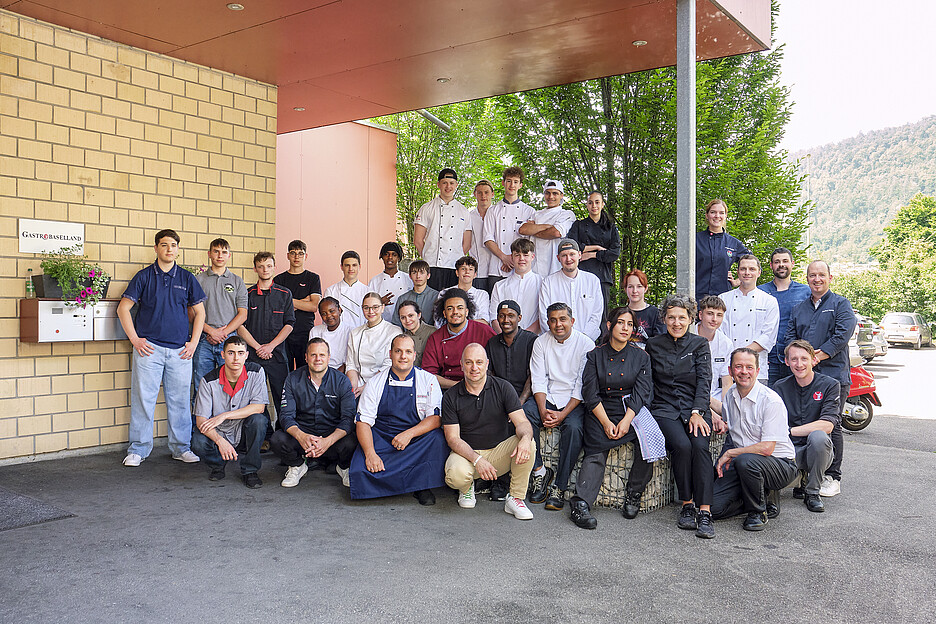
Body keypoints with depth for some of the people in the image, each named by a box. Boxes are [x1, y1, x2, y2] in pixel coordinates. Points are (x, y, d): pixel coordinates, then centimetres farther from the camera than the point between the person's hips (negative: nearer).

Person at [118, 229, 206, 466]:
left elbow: (199, 312, 13)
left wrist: (193, 343, 4)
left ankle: (181, 447, 17)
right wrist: (135, 339, -5)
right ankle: (138, 449, 11)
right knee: (143, 399, 1)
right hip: (148, 348, -2)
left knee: (180, 400, 6)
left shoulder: (187, 278, 9)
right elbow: (123, 308, 3)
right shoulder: (144, 276, 4)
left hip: (179, 350, 2)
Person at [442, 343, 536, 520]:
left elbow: (521, 422, -11)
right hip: (467, 452, -1)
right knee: (456, 474, -34)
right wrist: (477, 460, -25)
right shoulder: (451, 396, -5)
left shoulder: (503, 388, -3)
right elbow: (453, 438, -8)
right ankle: (467, 488, 7)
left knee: (527, 444, -28)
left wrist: (526, 438, -37)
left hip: (501, 452, 1)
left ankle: (515, 499, -10)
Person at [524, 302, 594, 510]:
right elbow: (538, 381, 1)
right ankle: (539, 473, -19)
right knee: (523, 415, -26)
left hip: (574, 402, -3)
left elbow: (582, 387, -8)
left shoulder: (586, 344, -5)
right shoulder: (541, 343, 5)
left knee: (573, 427, -32)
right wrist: (543, 411, -15)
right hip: (547, 398, 3)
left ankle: (559, 487, -25)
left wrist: (562, 414, -19)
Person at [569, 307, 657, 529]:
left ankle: (633, 496, -13)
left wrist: (626, 421, -16)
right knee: (596, 452, -25)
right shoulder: (595, 356, 7)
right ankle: (581, 504, -35)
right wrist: (606, 423, -15)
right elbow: (590, 394, -1)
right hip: (600, 412, -1)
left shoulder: (641, 357, 10)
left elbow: (641, 393, -1)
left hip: (632, 411, 1)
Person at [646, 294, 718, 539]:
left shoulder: (700, 344, 8)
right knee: (681, 445, -28)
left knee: (700, 445, -29)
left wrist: (697, 412, -15)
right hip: (664, 410, 0)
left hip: (695, 409, 0)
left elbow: (704, 381, -2)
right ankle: (686, 506, -13)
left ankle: (704, 512, -27)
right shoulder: (653, 344, 11)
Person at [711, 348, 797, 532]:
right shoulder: (730, 396, 5)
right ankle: (763, 496, 13)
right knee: (714, 507, -13)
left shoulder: (771, 401, -17)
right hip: (739, 461, 6)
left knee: (745, 461, -40)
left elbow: (766, 448, -23)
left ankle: (758, 512, -12)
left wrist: (730, 453, -15)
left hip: (780, 463, -6)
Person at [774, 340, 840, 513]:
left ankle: (812, 492, -13)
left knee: (818, 436, -36)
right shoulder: (781, 387, 5)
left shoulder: (829, 385, -3)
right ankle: (800, 479, 7)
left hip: (817, 452, -2)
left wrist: (789, 431, -24)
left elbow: (827, 426, -16)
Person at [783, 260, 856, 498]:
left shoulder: (840, 304, 4)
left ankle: (832, 477, 4)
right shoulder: (798, 309, 20)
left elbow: (843, 334, -9)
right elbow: (789, 337, 14)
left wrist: (817, 356, -14)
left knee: (831, 426, -4)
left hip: (833, 374, -4)